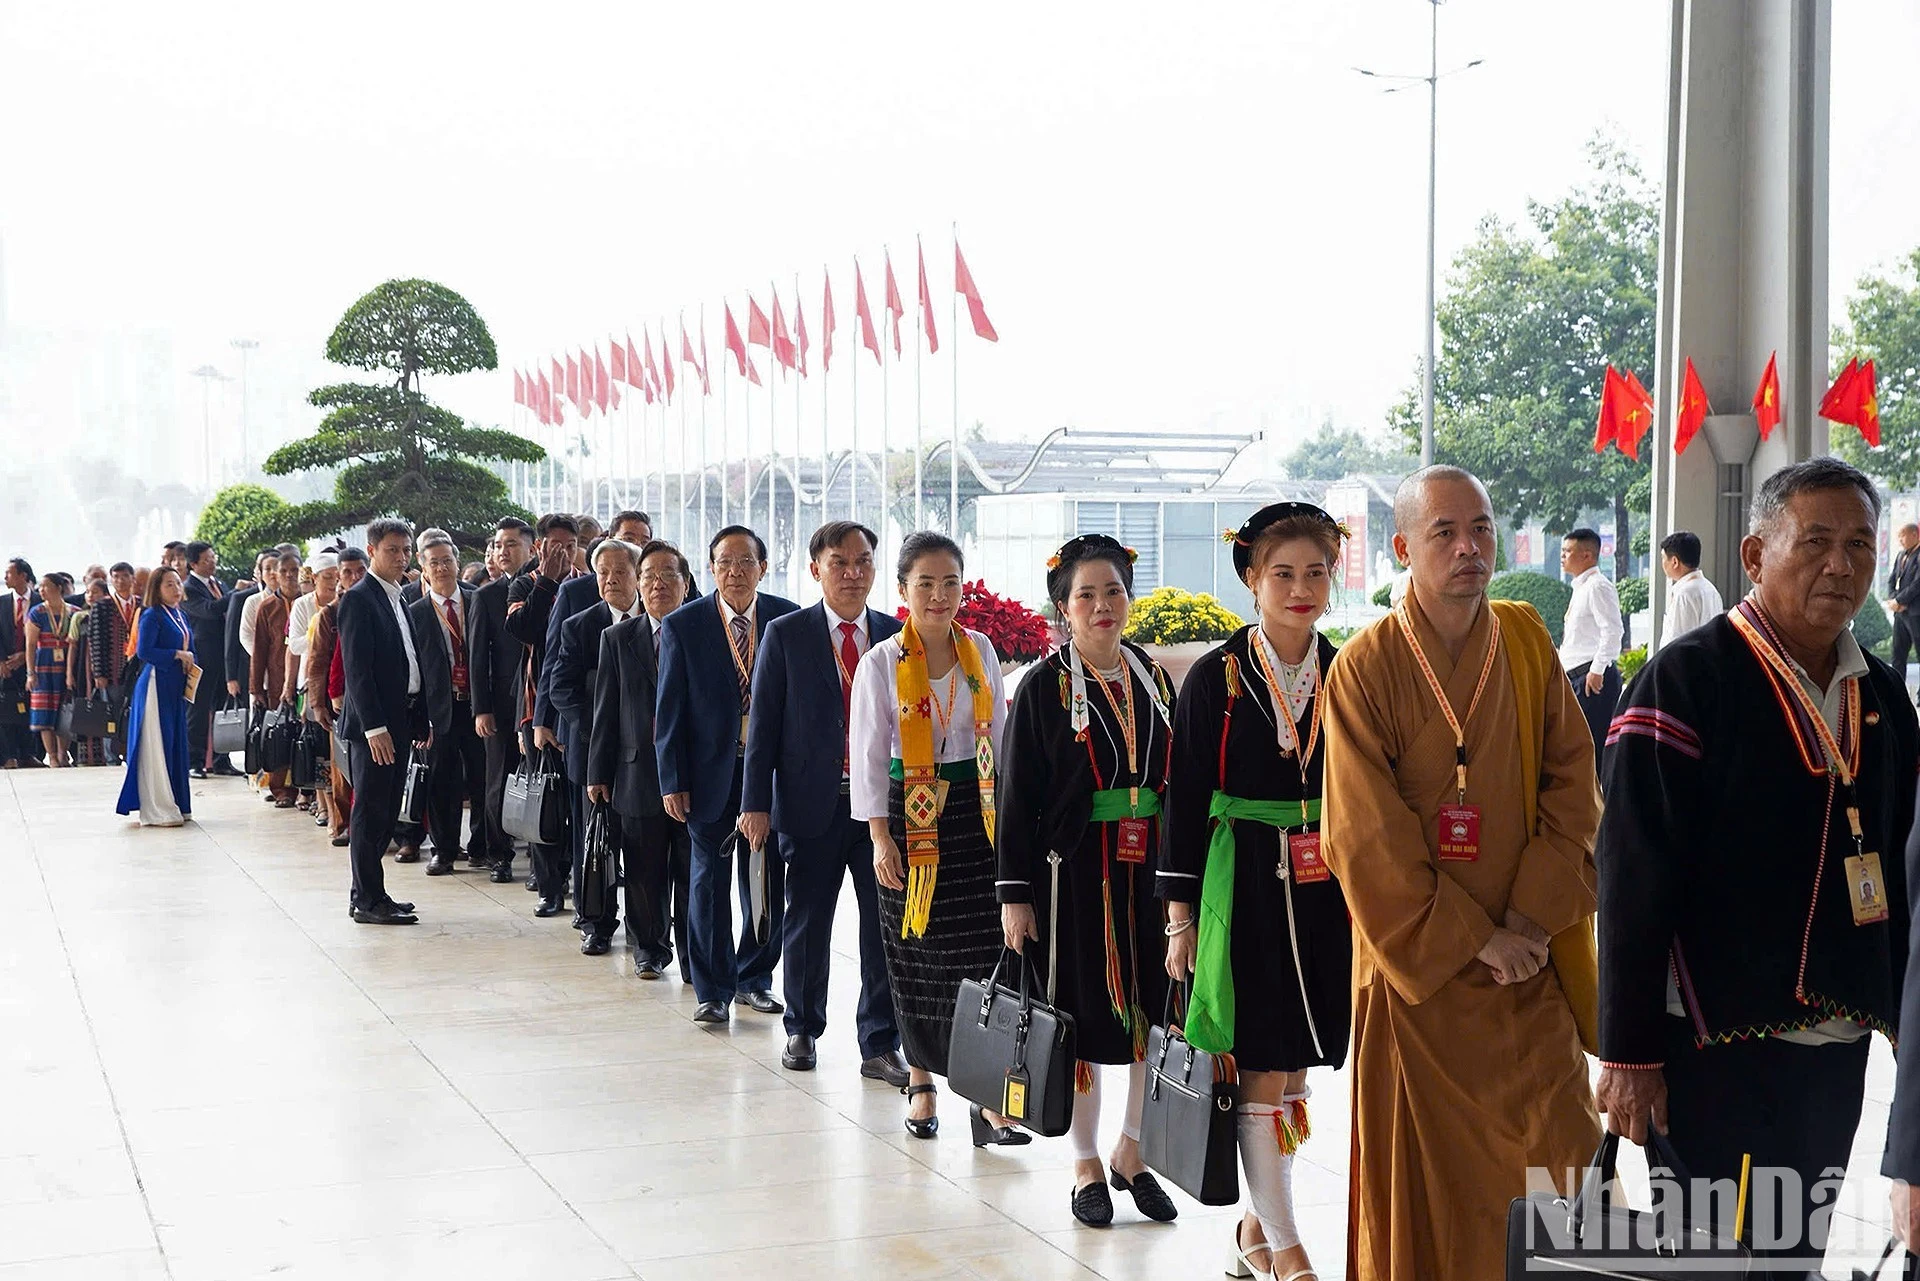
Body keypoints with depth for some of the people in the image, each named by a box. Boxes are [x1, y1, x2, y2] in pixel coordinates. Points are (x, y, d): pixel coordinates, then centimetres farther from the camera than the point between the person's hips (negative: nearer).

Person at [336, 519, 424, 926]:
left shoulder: (398, 599, 16)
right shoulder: (358, 599, -10)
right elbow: (356, 668, -16)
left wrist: (419, 721, 16)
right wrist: (374, 726, -21)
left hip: (400, 720, 9)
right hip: (374, 724, -9)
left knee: (386, 812, 12)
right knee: (370, 811, -4)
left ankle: (367, 893, 20)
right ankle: (368, 900, 1)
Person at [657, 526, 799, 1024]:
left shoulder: (789, 620, 0)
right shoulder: (683, 626, -2)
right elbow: (670, 710, -1)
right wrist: (673, 781, -6)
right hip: (711, 772, -1)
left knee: (768, 883, 8)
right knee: (710, 881, 5)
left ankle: (753, 978, 25)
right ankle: (713, 989, 15)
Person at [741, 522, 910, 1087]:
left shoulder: (896, 636, 6)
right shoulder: (786, 634, 1)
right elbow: (764, 722, 0)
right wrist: (756, 802, -5)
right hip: (812, 802, -1)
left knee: (886, 927, 1)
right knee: (807, 924, 10)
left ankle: (880, 1045, 12)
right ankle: (802, 1029, 28)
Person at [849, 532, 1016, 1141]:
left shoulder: (980, 650, 5)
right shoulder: (882, 662, -4)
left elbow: (999, 735, 11)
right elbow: (868, 753, -4)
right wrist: (880, 837, -9)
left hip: (977, 813, 2)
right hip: (912, 816, -2)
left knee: (984, 950, -5)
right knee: (918, 954, 5)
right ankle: (922, 1082, 20)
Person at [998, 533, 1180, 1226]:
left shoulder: (1152, 677, 8)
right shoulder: (1044, 687, -5)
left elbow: (1176, 779, 12)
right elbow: (1017, 797, -5)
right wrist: (1015, 895, -8)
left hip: (1148, 874, 4)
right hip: (1074, 876, -4)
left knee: (1152, 1009, 6)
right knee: (1084, 1017, 4)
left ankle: (1132, 1151, 23)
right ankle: (1086, 1164, 18)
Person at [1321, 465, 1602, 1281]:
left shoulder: (1526, 640, 3)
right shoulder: (1365, 668, -9)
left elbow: (1572, 785, 1)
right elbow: (1366, 840, -12)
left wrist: (1534, 914, -9)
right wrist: (1473, 939, -12)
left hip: (1530, 960, 3)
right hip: (1417, 967, -3)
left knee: (1561, 1149, 4)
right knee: (1426, 1175, 5)